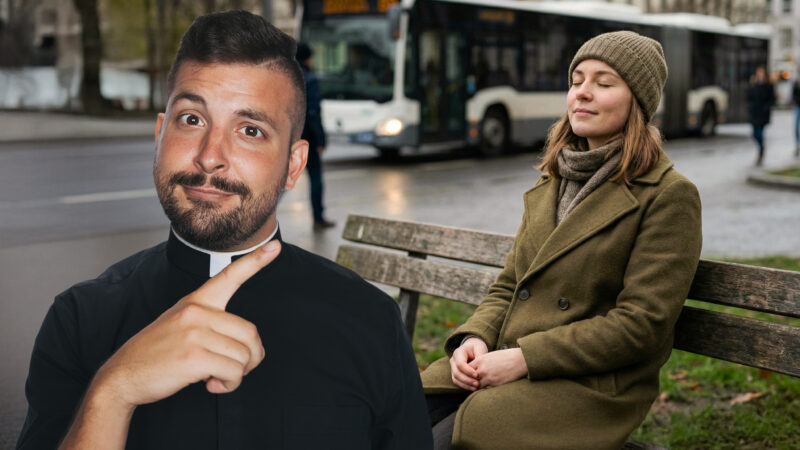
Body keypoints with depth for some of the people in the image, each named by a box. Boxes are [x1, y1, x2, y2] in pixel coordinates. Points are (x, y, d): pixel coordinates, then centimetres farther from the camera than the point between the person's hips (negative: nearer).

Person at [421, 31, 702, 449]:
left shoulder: (669, 194, -5)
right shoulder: (550, 184, 17)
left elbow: (641, 324, -12)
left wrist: (523, 357, -16)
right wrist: (475, 338, -4)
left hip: (591, 385, -6)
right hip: (500, 366, 6)